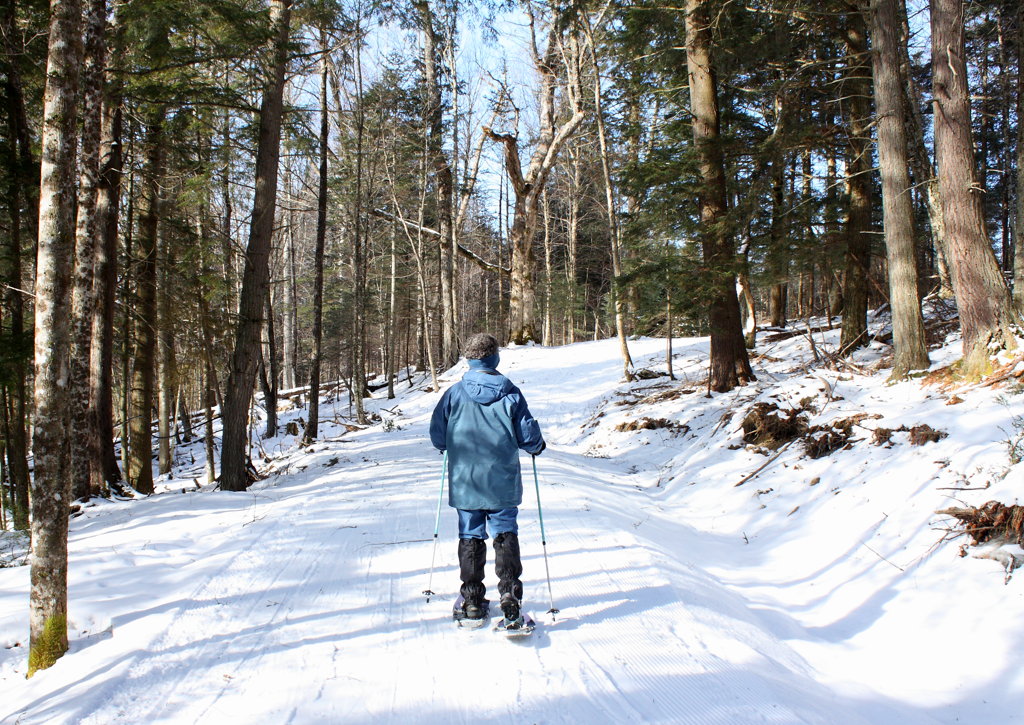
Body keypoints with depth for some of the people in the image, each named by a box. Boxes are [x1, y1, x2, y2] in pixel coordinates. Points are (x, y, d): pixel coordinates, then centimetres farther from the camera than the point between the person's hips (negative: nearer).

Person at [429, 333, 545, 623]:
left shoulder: (454, 393, -6)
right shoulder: (510, 393, -7)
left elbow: (437, 437, -1)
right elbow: (529, 436, -5)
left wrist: (451, 445, 21)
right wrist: (538, 446, 17)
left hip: (464, 483, 1)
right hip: (503, 484, -1)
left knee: (470, 538, 11)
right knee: (506, 535, 9)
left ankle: (472, 601, 17)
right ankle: (509, 594, 2)